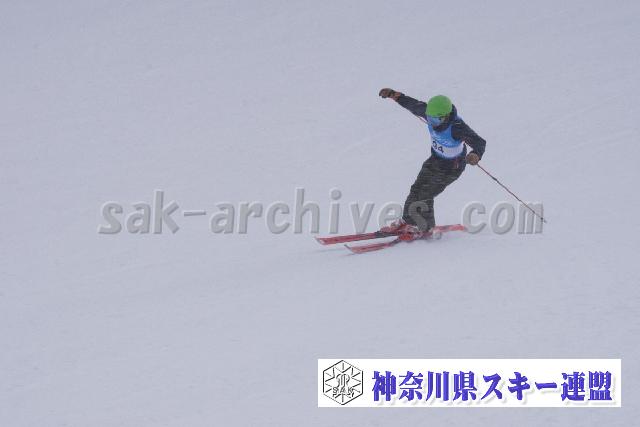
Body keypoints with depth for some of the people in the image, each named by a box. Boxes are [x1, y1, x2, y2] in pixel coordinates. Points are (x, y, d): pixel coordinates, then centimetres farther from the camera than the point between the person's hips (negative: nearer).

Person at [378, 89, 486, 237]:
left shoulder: (457, 127, -38)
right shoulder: (430, 113, -20)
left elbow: (479, 142, -40)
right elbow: (414, 105, -1)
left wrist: (476, 154, -62)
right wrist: (394, 95, 6)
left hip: (451, 167, -7)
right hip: (435, 159, 7)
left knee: (424, 195, -8)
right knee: (417, 189, 12)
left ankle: (424, 227, 15)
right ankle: (407, 221, 33)